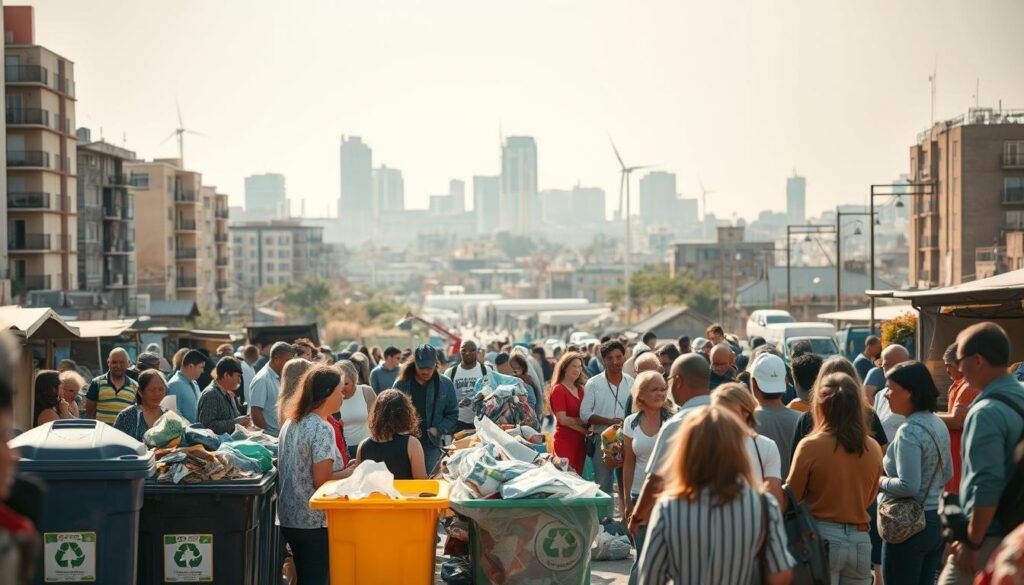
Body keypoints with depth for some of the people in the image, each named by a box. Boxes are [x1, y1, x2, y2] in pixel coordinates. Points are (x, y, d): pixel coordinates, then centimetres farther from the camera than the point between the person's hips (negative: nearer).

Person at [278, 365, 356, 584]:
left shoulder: (291, 423, 10)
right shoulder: (322, 429, -17)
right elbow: (322, 481, -19)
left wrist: (341, 469, 15)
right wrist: (349, 473, -5)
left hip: (289, 518, 8)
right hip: (315, 522, -8)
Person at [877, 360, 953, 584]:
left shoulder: (909, 432, -19)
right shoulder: (938, 425, 9)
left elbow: (908, 486, -25)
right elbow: (947, 474, 20)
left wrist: (881, 482, -8)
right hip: (937, 520, 9)